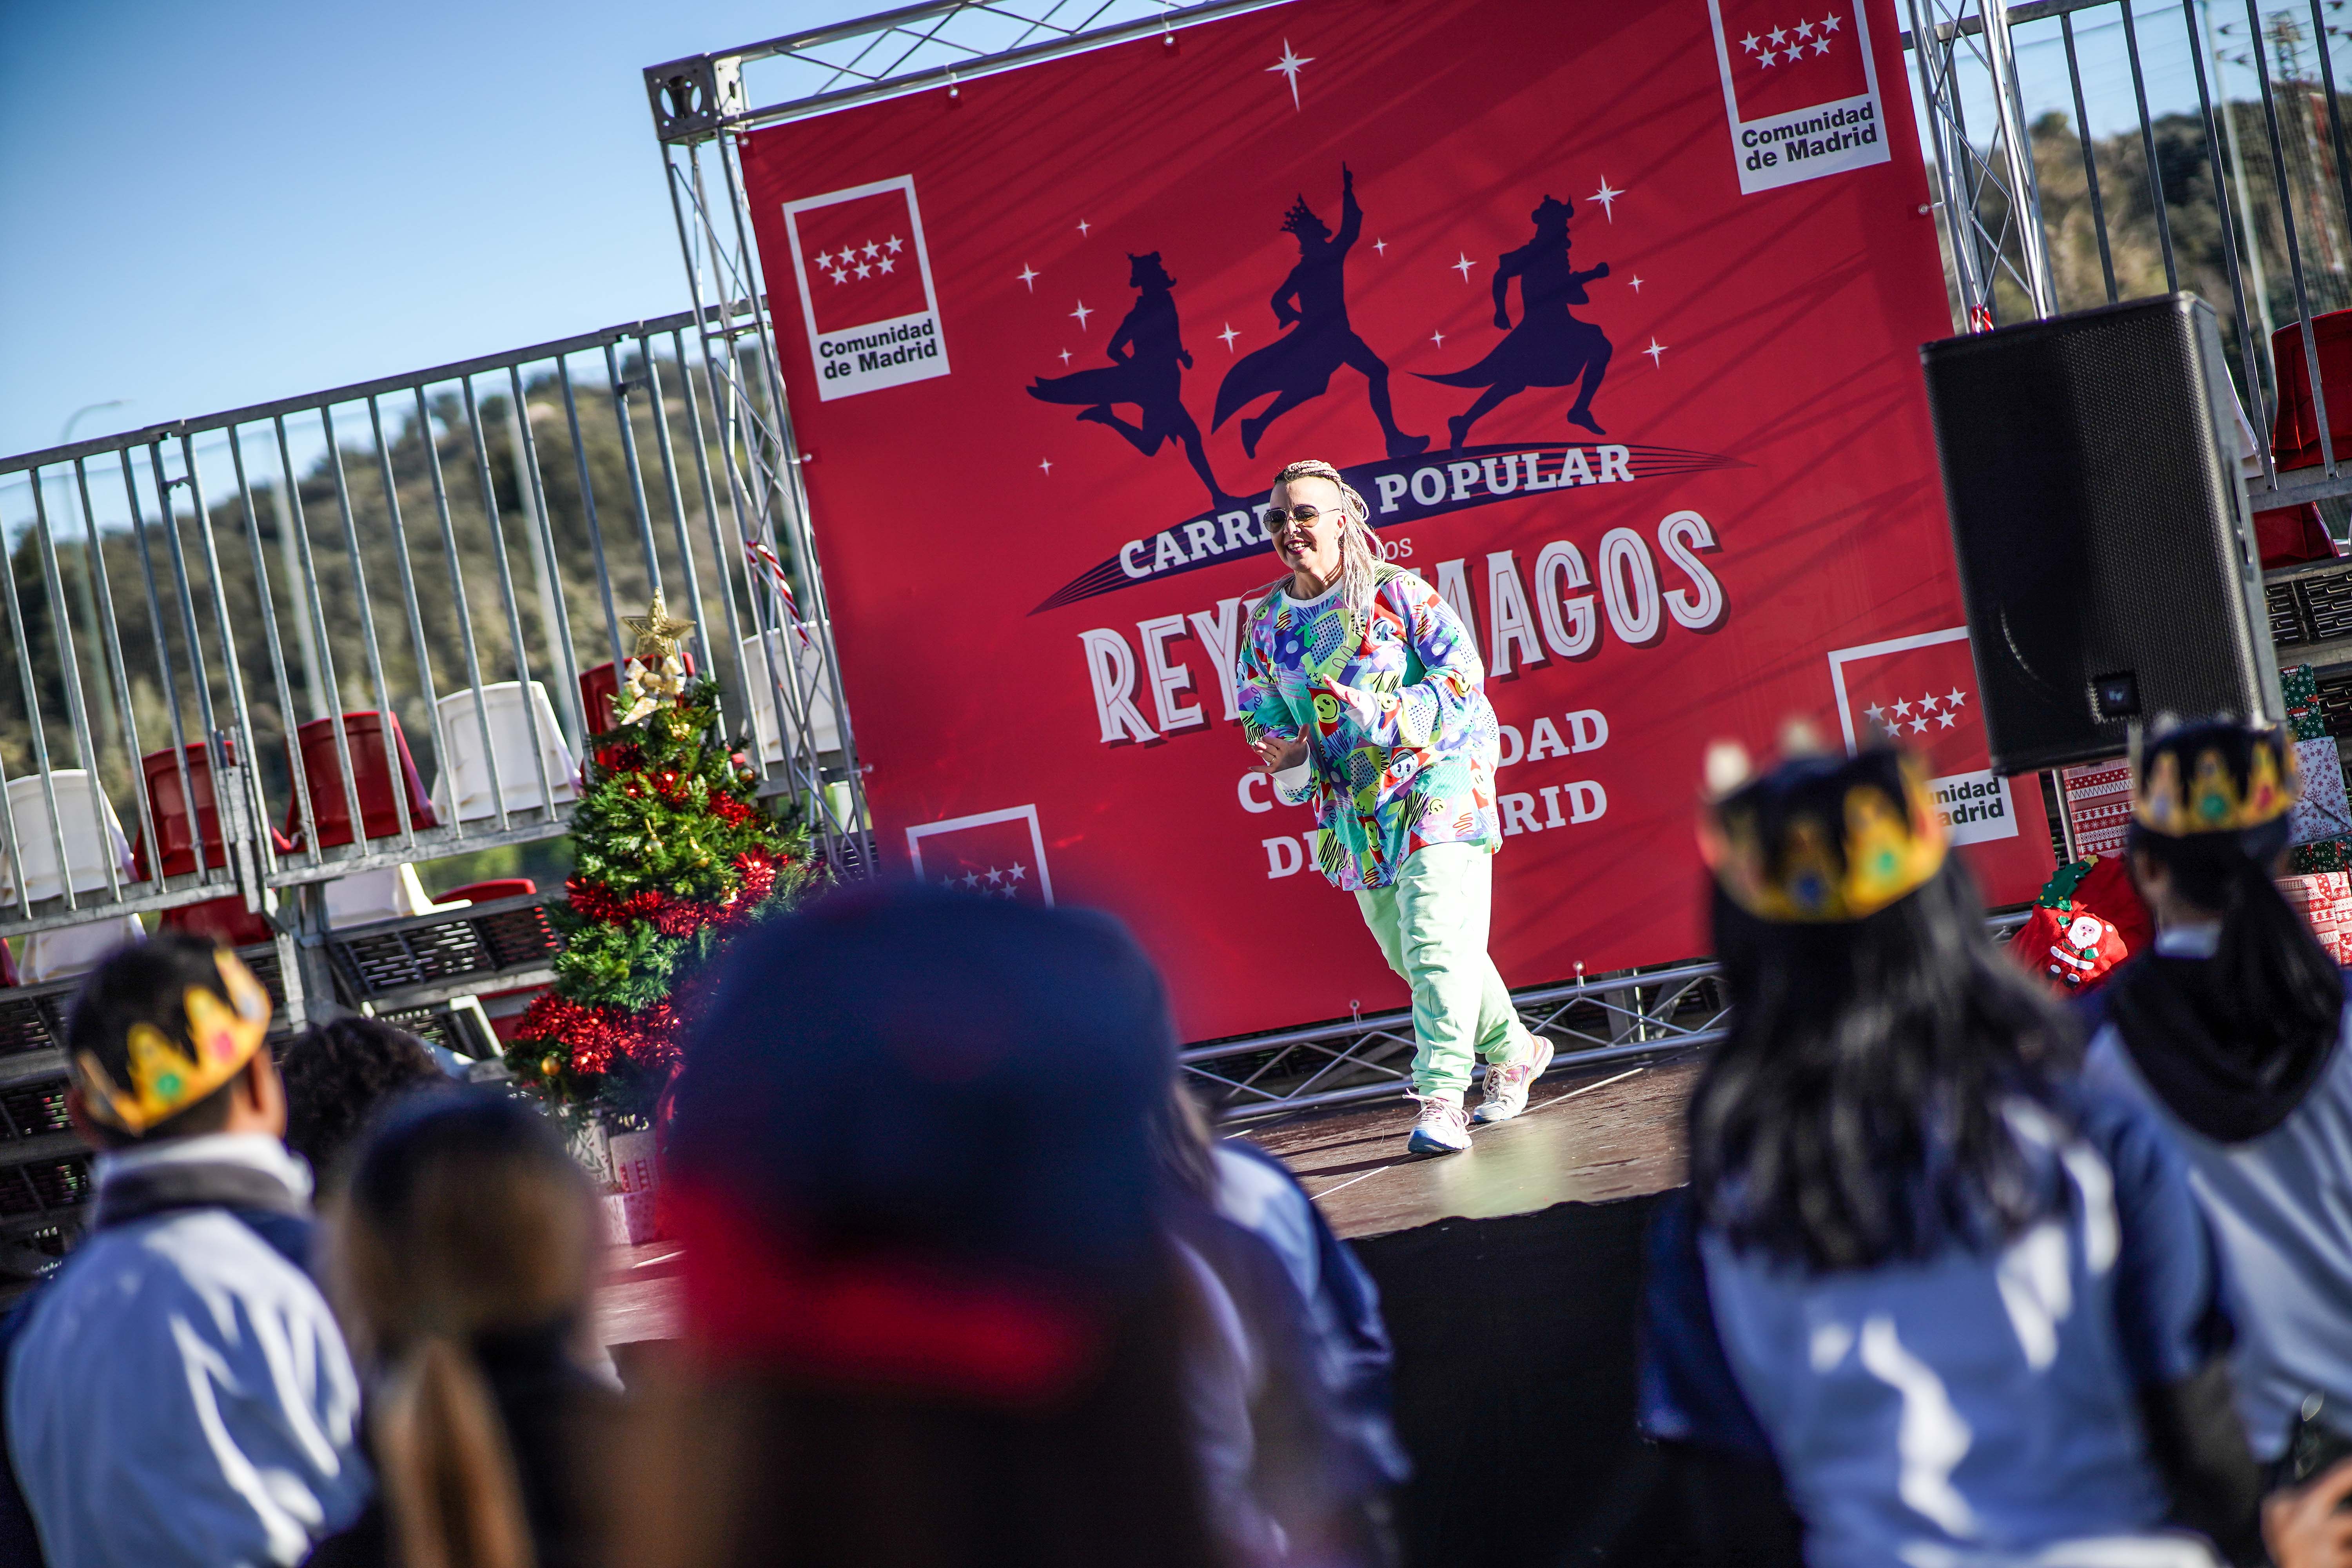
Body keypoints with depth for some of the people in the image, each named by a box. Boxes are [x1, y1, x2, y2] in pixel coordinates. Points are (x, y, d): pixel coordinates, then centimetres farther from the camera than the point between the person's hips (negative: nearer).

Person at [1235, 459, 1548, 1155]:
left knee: (1435, 940, -18)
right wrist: (1284, 761, -11)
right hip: (1354, 807, 6)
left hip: (1436, 782, -6)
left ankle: (1441, 1098, -22)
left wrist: (1385, 716, -25)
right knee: (1406, 951, 14)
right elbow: (1259, 714, 12)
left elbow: (1462, 675, -11)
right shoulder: (1265, 622, 7)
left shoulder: (1397, 593, -7)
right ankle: (1514, 1051, 34)